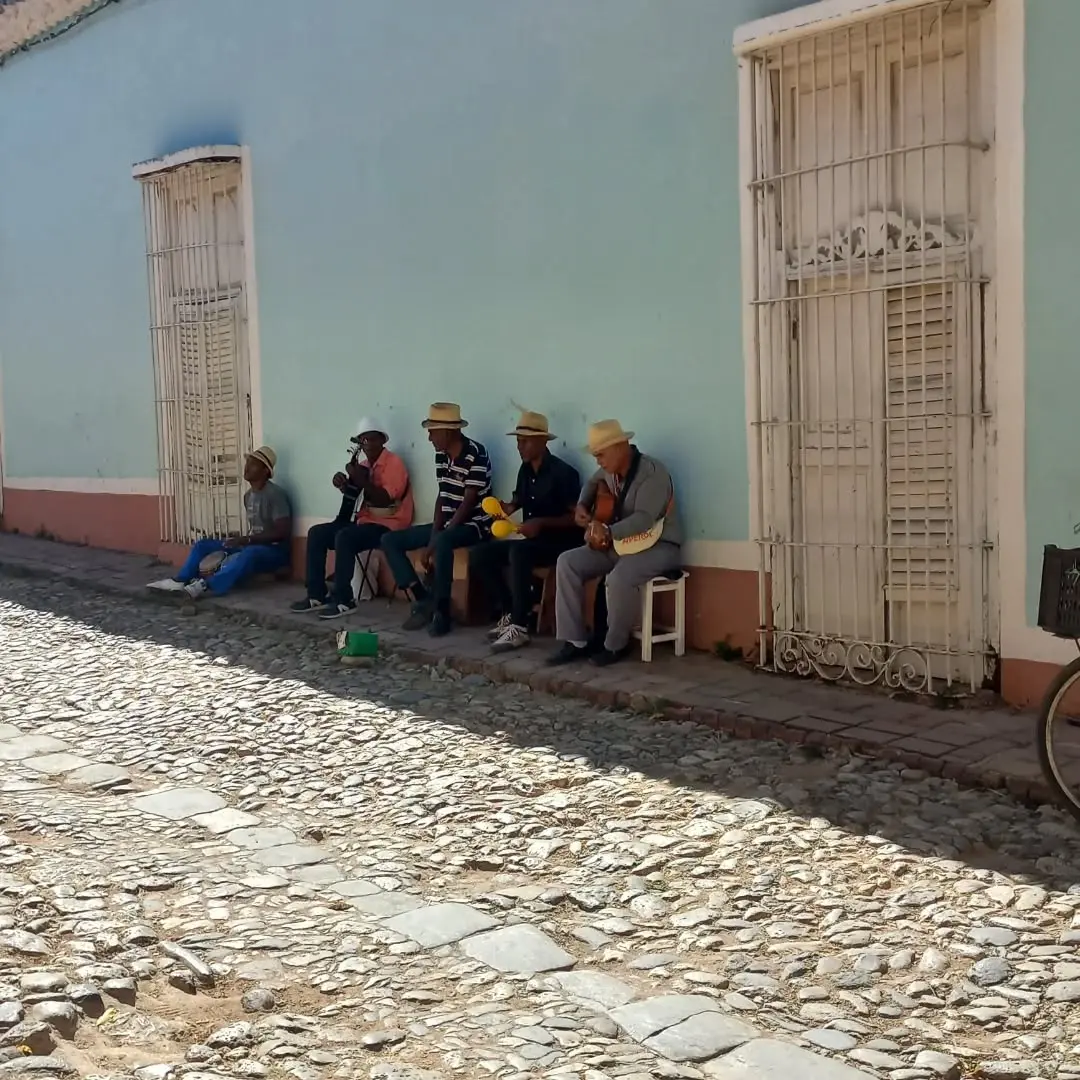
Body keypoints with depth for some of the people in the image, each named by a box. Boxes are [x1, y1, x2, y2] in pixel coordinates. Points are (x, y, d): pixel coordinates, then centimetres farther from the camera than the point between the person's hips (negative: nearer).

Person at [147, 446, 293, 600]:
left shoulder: (275, 494, -16)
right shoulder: (248, 495, 11)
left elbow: (282, 532, -23)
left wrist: (247, 540, -25)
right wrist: (242, 541, -2)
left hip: (275, 551, -9)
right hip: (252, 546, 9)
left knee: (249, 554, -42)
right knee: (203, 545, 2)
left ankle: (206, 585, -49)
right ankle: (179, 581, -15)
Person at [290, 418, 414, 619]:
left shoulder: (393, 463, -10)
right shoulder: (363, 466, 14)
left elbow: (384, 500, -21)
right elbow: (351, 502, 15)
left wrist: (359, 479, -21)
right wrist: (345, 485, -4)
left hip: (387, 525, -9)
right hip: (365, 521, 9)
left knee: (344, 537, -31)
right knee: (316, 533, -1)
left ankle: (344, 600, -24)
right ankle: (316, 595, -3)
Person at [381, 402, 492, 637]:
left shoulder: (476, 455, -19)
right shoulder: (441, 455, 6)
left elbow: (468, 504, -20)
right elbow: (442, 497, 8)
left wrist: (435, 541, -20)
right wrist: (432, 538, -5)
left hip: (473, 525, -9)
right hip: (447, 524, 9)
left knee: (443, 542, -41)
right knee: (390, 540, -1)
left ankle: (441, 610, -28)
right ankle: (423, 598, -8)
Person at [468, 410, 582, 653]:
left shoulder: (563, 473, -14)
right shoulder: (525, 470, 8)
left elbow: (576, 517, -15)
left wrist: (541, 523, -24)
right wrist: (508, 508, 0)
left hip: (560, 543, -8)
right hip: (532, 542, 8)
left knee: (518, 551, -37)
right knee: (479, 554, -8)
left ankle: (519, 627, -33)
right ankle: (509, 614, -4)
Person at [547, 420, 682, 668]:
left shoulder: (652, 473, -22)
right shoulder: (610, 471, 4)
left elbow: (644, 519, -33)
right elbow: (592, 482, 28)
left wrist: (608, 532, -46)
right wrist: (582, 506, 9)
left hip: (659, 545, -9)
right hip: (619, 543, 9)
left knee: (618, 578, -37)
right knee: (567, 562, -6)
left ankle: (616, 645, -12)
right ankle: (575, 641, -8)